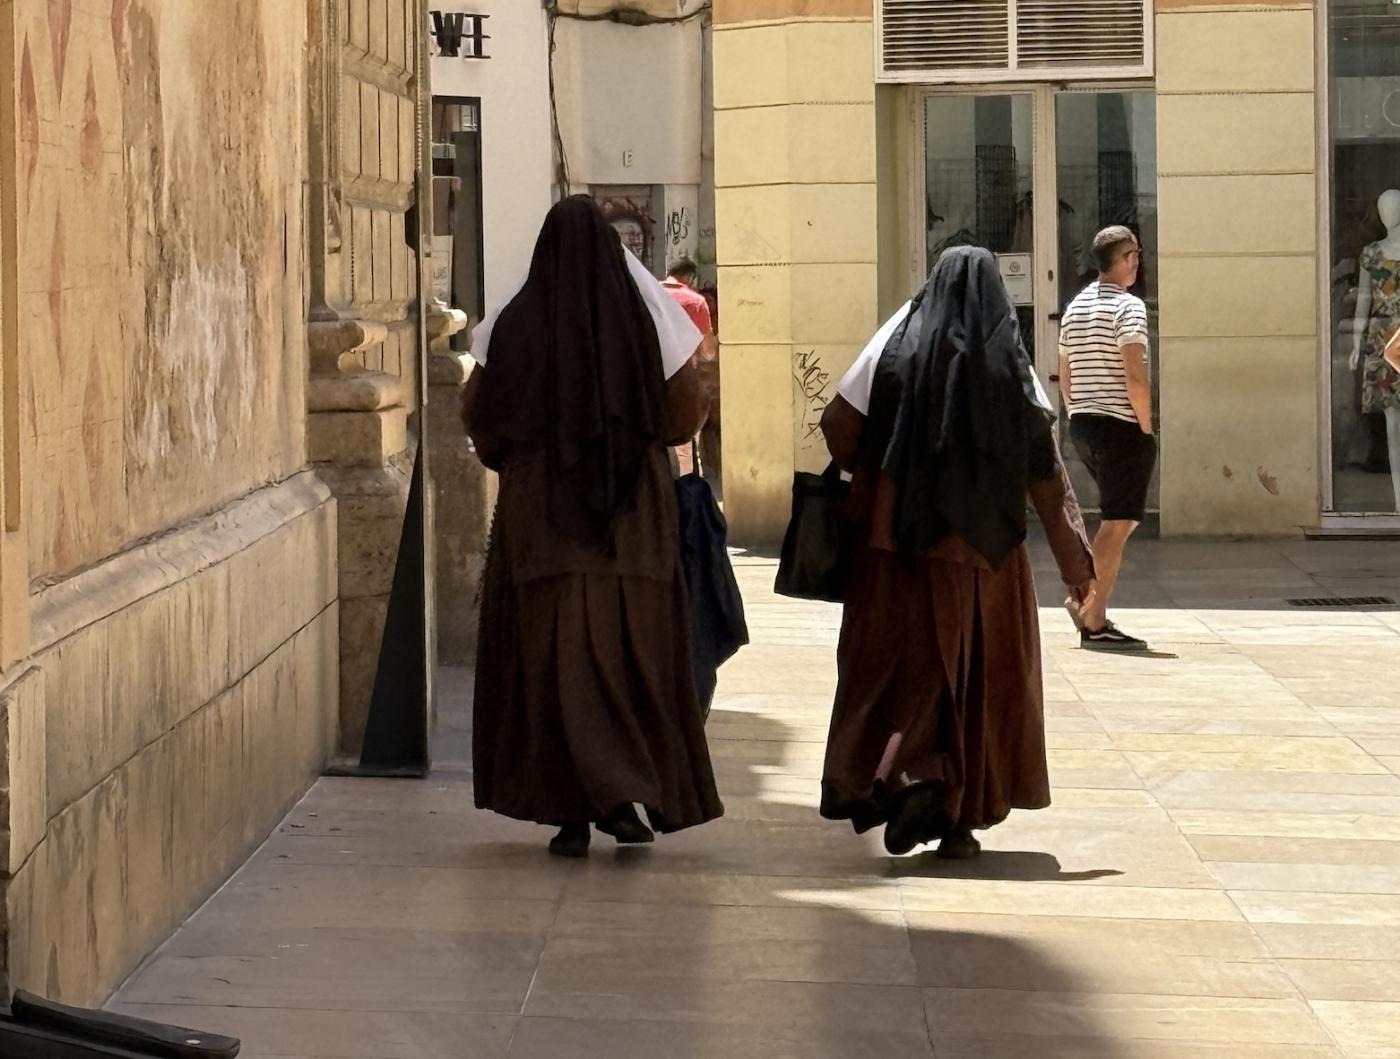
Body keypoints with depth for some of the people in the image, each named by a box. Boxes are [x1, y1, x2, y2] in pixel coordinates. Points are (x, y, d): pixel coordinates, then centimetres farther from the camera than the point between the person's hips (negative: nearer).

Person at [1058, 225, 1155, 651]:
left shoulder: (1075, 308, 14)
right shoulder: (1128, 306, -11)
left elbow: (1065, 379, 18)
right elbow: (1135, 377, -19)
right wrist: (1146, 428, -10)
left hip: (1083, 425, 8)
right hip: (1121, 427, -8)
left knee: (1122, 518, 20)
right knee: (1117, 524, -3)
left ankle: (1085, 596, 12)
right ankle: (1095, 622, -3)